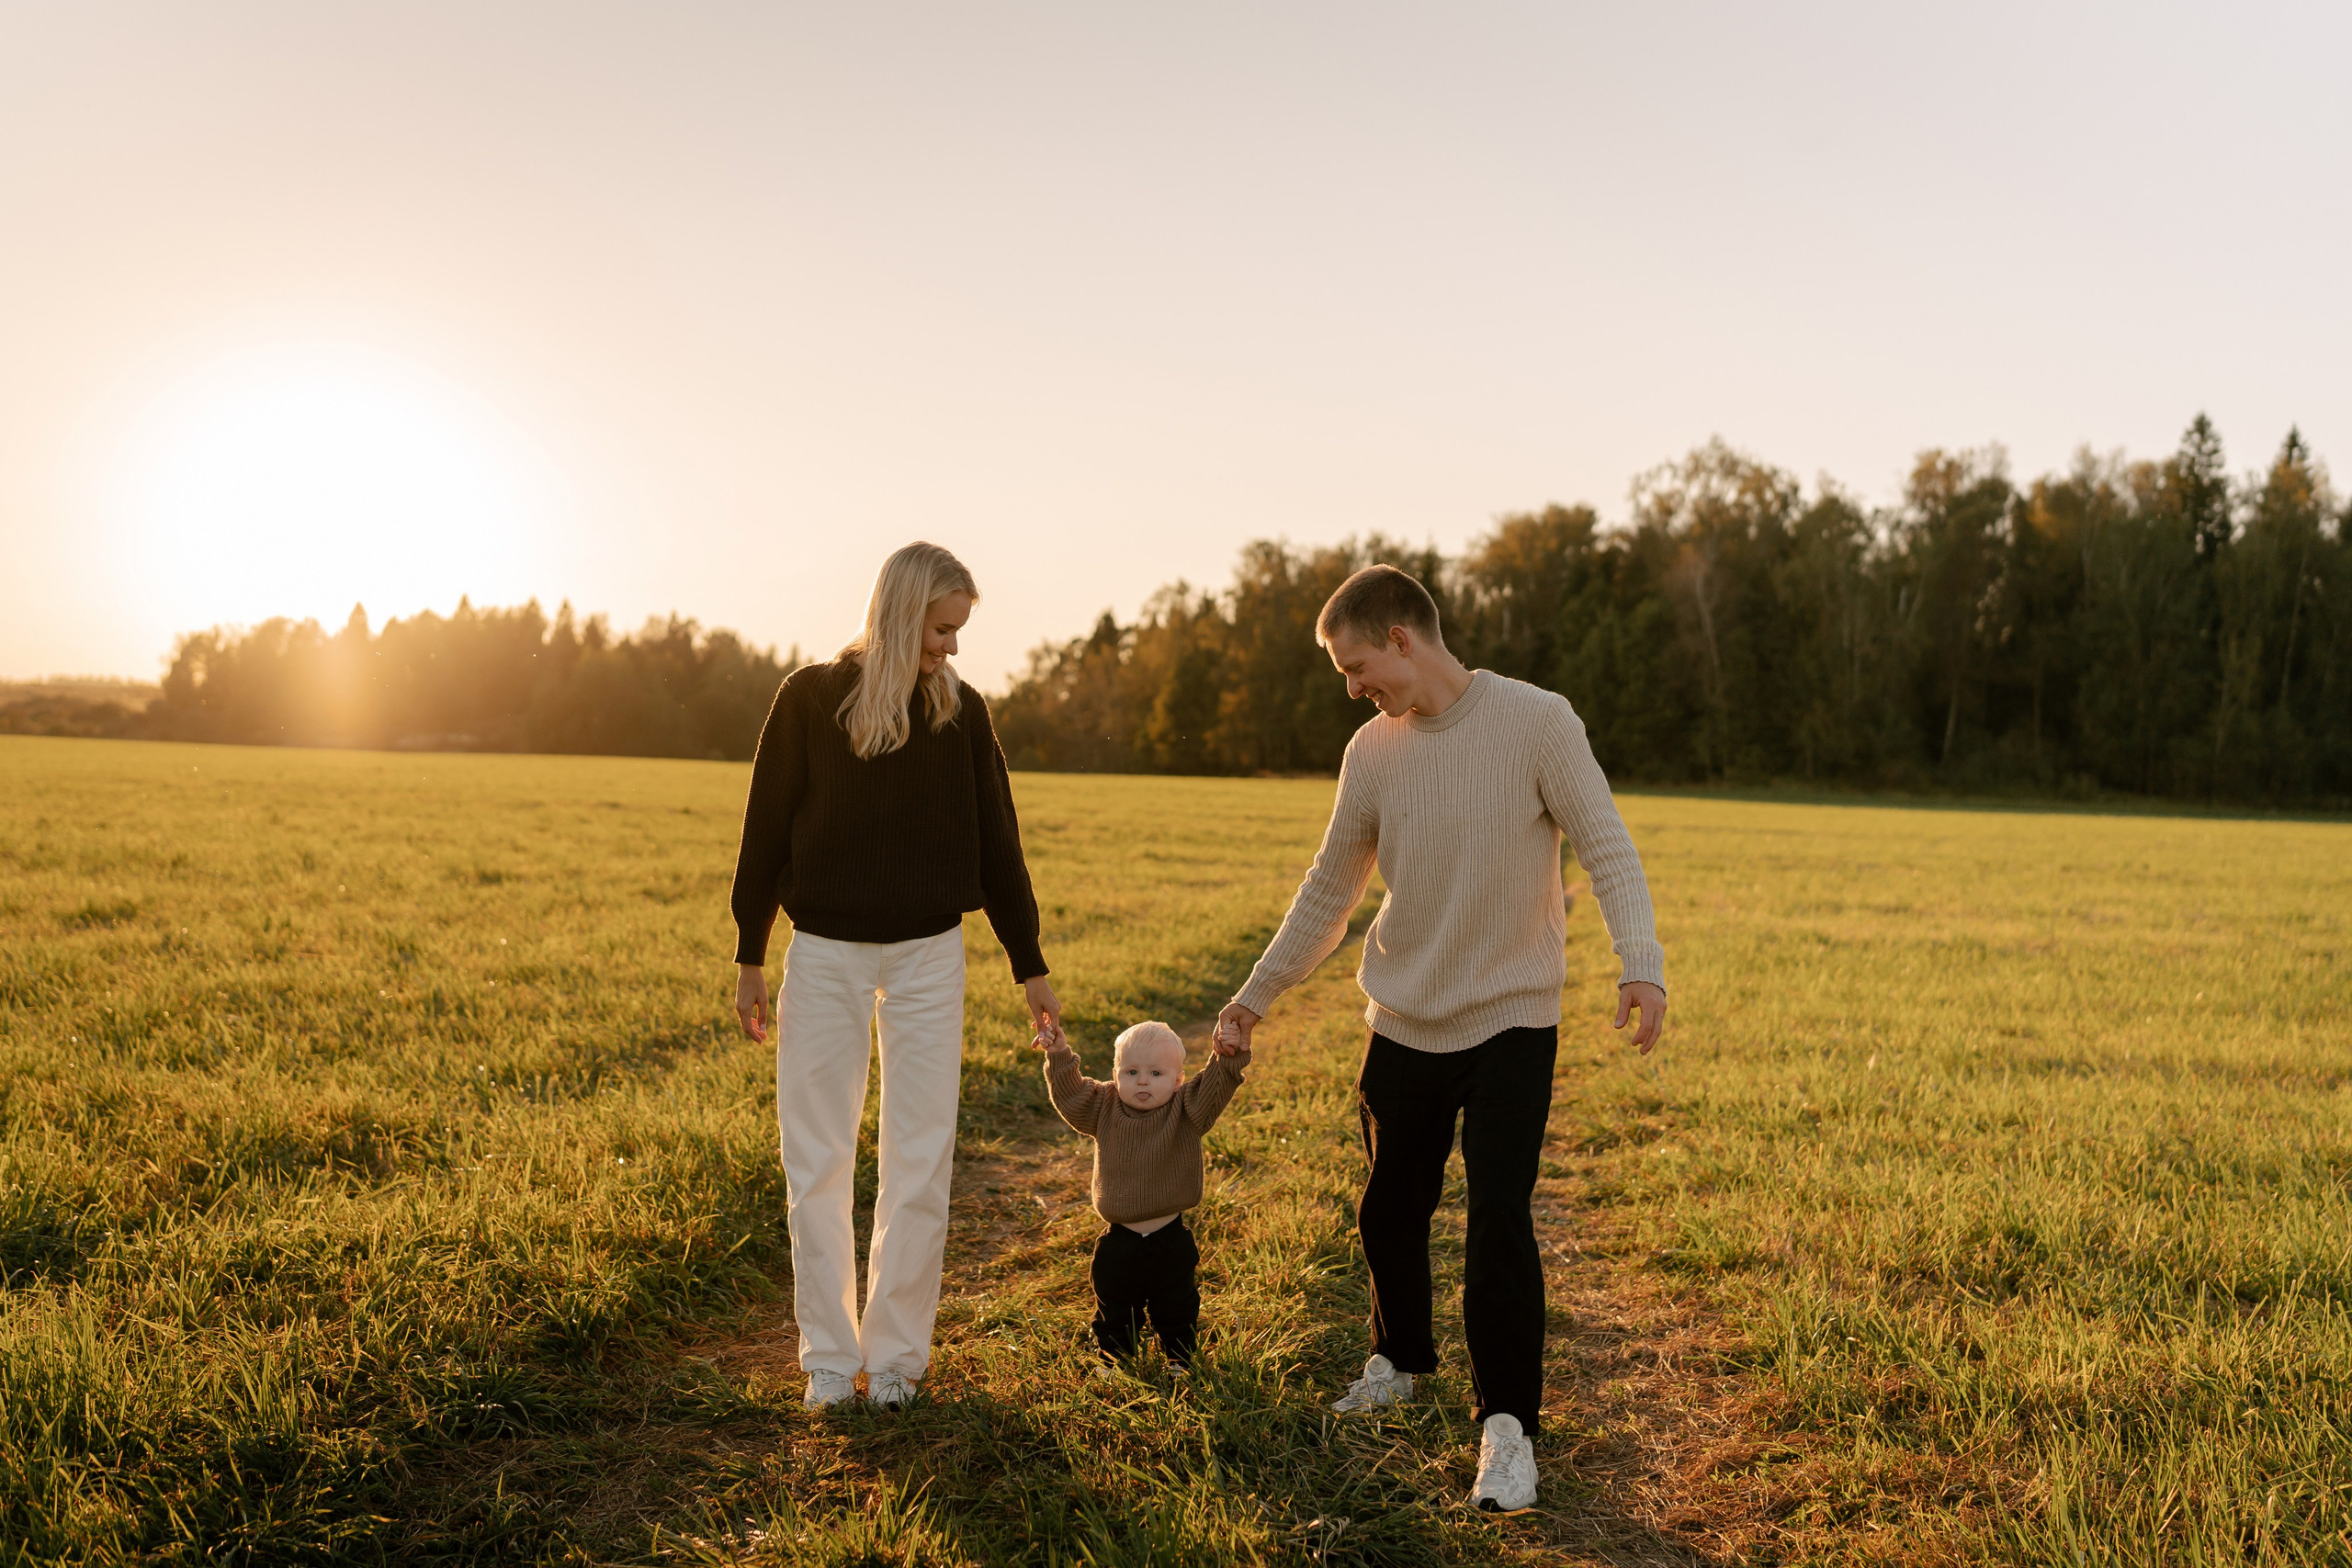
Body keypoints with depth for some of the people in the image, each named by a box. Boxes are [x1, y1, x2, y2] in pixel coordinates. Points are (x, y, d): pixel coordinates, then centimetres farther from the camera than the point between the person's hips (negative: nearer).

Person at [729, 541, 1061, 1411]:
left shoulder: (961, 711, 1)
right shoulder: (810, 698, -5)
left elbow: (996, 840, 6)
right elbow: (766, 831, 0)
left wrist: (1029, 963, 8)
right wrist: (749, 955, 0)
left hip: (928, 956, 1)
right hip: (825, 954, -1)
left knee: (920, 1162, 4)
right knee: (817, 1161, 5)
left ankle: (897, 1352, 18)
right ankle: (828, 1355, 19)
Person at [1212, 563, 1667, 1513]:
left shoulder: (1536, 722, -11)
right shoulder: (1372, 753, 2)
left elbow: (1606, 850, -10)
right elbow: (1329, 892, 12)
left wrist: (1641, 964, -25)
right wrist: (1256, 995, 15)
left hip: (1511, 1022, -4)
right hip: (1403, 1026, 5)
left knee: (1499, 1224, -9)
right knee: (1389, 1211, 14)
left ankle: (1507, 1423, 8)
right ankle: (1400, 1358, 40)